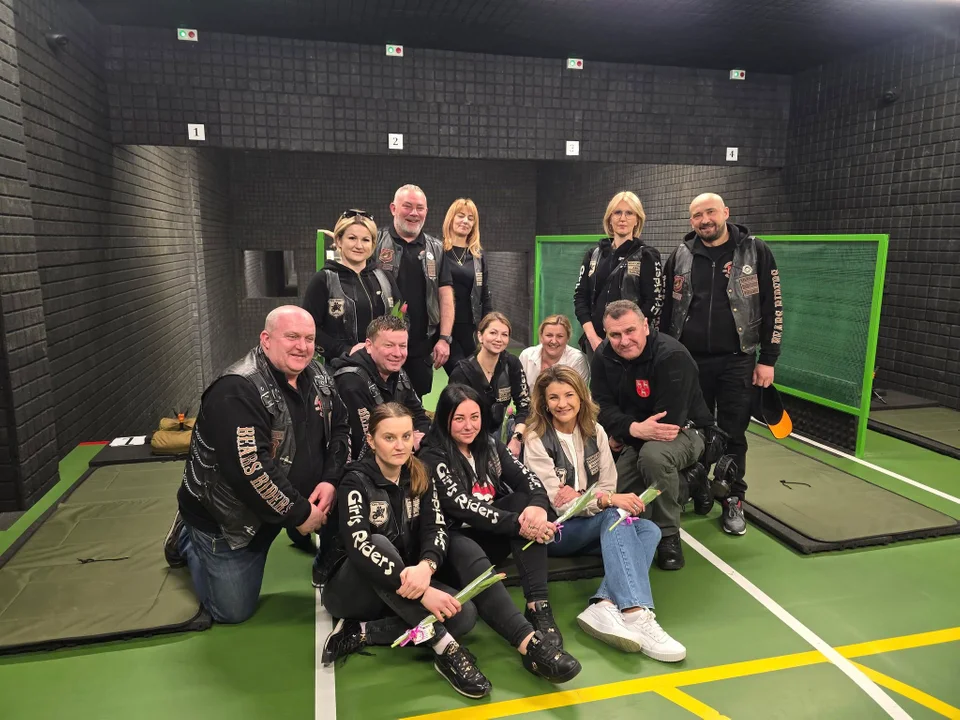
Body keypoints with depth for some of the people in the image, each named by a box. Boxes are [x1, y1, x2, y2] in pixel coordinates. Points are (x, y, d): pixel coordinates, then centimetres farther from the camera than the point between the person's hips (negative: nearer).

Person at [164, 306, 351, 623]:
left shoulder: (317, 377, -5)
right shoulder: (238, 390, -29)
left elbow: (340, 428, 2)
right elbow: (250, 471, -35)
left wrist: (330, 480, -15)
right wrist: (299, 514, -26)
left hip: (275, 506, 6)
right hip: (225, 517, -6)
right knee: (233, 611, 6)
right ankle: (188, 537, 28)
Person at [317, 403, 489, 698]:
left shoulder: (419, 476, 0)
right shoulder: (356, 481, -16)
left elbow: (437, 529, -11)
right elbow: (359, 548, -30)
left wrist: (425, 566, -36)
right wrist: (422, 593, -39)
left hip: (405, 583, 5)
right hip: (349, 588, -5)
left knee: (464, 614, -20)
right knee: (381, 543, -37)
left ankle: (360, 634, -17)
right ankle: (444, 648, -34)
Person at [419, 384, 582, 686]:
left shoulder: (490, 445, 8)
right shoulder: (431, 458, -10)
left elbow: (528, 478, -5)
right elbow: (461, 506, -23)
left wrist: (537, 506, -29)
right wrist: (518, 524, -31)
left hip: (491, 535, 6)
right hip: (453, 540, -6)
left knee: (525, 502, -20)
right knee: (470, 557, -38)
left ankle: (538, 607, -30)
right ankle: (532, 644, -56)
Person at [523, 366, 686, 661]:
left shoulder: (594, 432, 3)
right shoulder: (537, 440, -12)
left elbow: (609, 487, 0)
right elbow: (557, 503, -16)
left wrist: (577, 499, -21)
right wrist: (607, 500, -30)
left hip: (593, 525, 6)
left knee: (649, 531, -19)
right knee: (616, 515, -30)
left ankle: (605, 606, -36)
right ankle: (636, 615, -41)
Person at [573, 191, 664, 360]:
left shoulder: (647, 256, 1)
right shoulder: (593, 255, 11)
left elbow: (654, 302, -5)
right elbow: (580, 296, 8)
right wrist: (591, 335, -5)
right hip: (595, 340, 4)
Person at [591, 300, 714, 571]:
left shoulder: (672, 356, -27)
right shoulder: (603, 356, -6)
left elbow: (668, 422, -29)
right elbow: (603, 407, -10)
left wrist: (623, 435, -17)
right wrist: (634, 429, -29)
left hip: (684, 431, -6)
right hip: (638, 439, 6)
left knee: (653, 455, -38)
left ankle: (669, 536, -16)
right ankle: (676, 492, 21)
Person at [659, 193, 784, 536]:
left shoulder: (756, 252, -2)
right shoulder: (680, 256, 4)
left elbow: (773, 308, -1)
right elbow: (665, 308, 9)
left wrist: (768, 359, -4)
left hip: (736, 362, -2)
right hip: (688, 360, 2)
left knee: (733, 435, 5)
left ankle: (733, 501, 20)